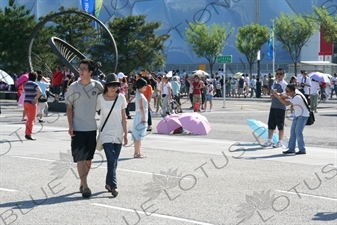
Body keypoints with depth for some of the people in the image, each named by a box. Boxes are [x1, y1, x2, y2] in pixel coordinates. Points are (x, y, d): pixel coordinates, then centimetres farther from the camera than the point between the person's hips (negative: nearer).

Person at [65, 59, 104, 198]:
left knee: (88, 158, 11)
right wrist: (70, 126, -8)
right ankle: (85, 186, -9)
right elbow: (69, 107, 0)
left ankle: (82, 183, 26)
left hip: (92, 128, 3)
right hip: (78, 128, -3)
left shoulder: (97, 86, 1)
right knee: (80, 158, -8)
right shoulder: (74, 87, -3)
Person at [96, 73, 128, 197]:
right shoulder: (100, 98, -5)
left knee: (114, 161, 8)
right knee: (111, 160, -14)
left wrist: (125, 134, 3)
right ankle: (113, 186, -14)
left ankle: (108, 183, 23)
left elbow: (123, 117, 5)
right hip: (106, 133, -3)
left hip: (118, 133, 3)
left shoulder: (121, 98, 1)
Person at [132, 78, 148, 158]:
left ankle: (137, 153, 16)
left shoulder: (140, 94, 16)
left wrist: (144, 117, 19)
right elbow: (141, 107, -20)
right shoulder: (140, 94, -15)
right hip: (141, 116, -10)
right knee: (138, 135, -8)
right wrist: (144, 117, -20)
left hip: (141, 116, 10)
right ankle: (137, 153, -7)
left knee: (138, 136, 12)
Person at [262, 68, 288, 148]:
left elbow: (286, 95, -17)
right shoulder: (274, 83, 14)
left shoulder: (284, 84, -8)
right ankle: (269, 141, 17)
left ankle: (280, 142, 8)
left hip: (281, 107, -7)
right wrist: (271, 94, -4)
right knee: (271, 124, 9)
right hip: (273, 106, 7)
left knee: (280, 125, 0)